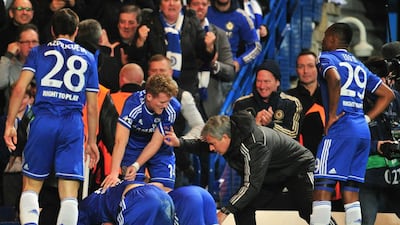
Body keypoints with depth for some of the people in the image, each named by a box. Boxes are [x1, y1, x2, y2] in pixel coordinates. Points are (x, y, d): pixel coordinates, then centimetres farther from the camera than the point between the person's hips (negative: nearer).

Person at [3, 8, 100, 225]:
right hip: (73, 125, 1)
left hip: (43, 120, -1)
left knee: (31, 186, 7)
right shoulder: (87, 58, 16)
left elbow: (19, 88, -1)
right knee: (69, 195, -2)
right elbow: (92, 106, 16)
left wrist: (9, 124, 0)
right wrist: (92, 141, 22)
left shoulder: (39, 52, 12)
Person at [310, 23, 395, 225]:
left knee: (322, 187, -10)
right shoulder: (359, 65, 24)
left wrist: (333, 115, -14)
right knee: (350, 191, 7)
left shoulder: (327, 57, 2)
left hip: (340, 130, -7)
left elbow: (334, 79, -21)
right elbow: (387, 94, 25)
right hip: (363, 131, 8)